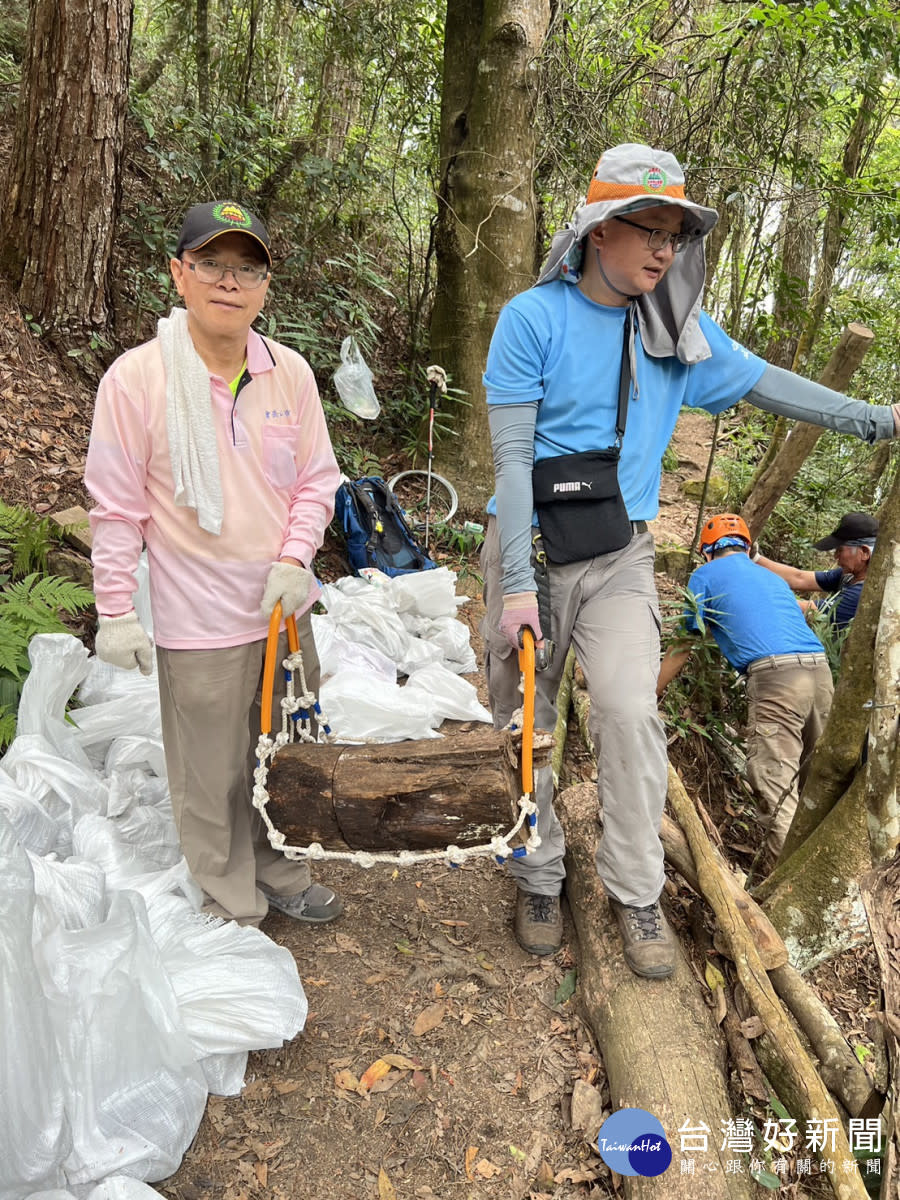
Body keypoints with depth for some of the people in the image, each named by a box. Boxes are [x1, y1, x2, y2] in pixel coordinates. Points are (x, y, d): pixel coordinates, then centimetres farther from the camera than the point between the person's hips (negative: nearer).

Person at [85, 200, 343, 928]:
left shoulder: (291, 372, -2)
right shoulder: (136, 377, -12)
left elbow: (317, 481, 5)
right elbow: (117, 510, -8)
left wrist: (294, 559, -10)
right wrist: (116, 613, -7)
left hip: (284, 609, 4)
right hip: (199, 622, -4)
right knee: (213, 779, 8)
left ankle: (281, 875, 43)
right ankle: (235, 912, 30)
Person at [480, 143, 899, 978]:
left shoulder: (677, 327, 4)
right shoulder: (534, 318, -10)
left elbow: (763, 383, 12)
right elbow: (512, 454, -13)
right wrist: (517, 584, -18)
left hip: (621, 555, 3)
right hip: (532, 546, -2)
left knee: (630, 714, -9)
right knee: (524, 724, 6)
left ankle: (636, 893, 10)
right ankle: (539, 880, 25)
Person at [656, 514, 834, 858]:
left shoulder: (706, 575, 14)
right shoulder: (772, 578, 31)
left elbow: (682, 647, 14)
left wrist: (648, 696, 23)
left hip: (774, 674, -7)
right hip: (821, 669, 7)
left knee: (778, 789, -9)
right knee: (812, 782, 14)